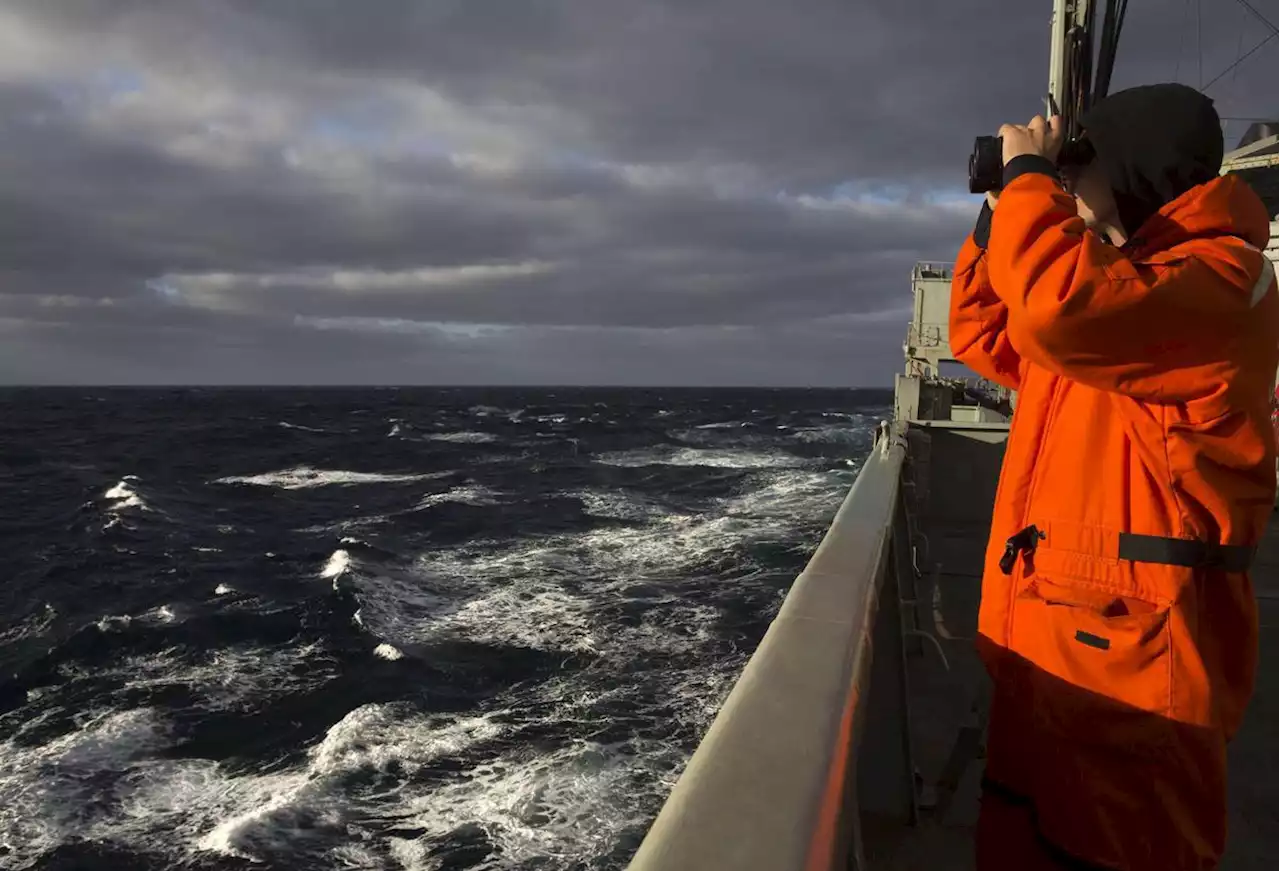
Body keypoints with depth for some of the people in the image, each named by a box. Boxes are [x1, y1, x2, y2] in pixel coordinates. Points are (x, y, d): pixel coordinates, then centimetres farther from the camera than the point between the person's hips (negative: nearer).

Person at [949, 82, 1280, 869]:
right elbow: (990, 341, 23)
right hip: (1045, 632, 9)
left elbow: (1060, 307, -33)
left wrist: (1028, 175, -15)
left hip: (1131, 638, -9)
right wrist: (1001, 214, 14)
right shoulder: (1125, 275, 19)